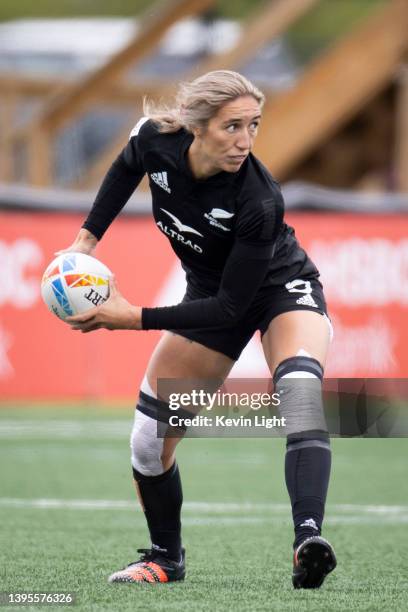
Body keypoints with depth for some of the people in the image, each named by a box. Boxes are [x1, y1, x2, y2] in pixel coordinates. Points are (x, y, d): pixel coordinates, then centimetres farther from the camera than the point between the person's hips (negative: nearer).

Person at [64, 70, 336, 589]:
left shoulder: (259, 200, -36)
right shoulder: (155, 139, -24)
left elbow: (231, 306, -30)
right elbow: (125, 168, 4)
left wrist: (135, 318, -31)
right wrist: (88, 237, -3)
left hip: (280, 288, -5)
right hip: (210, 293, 5)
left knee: (300, 388, -35)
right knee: (149, 438, 1)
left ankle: (308, 541, -47)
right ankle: (165, 557, 25)